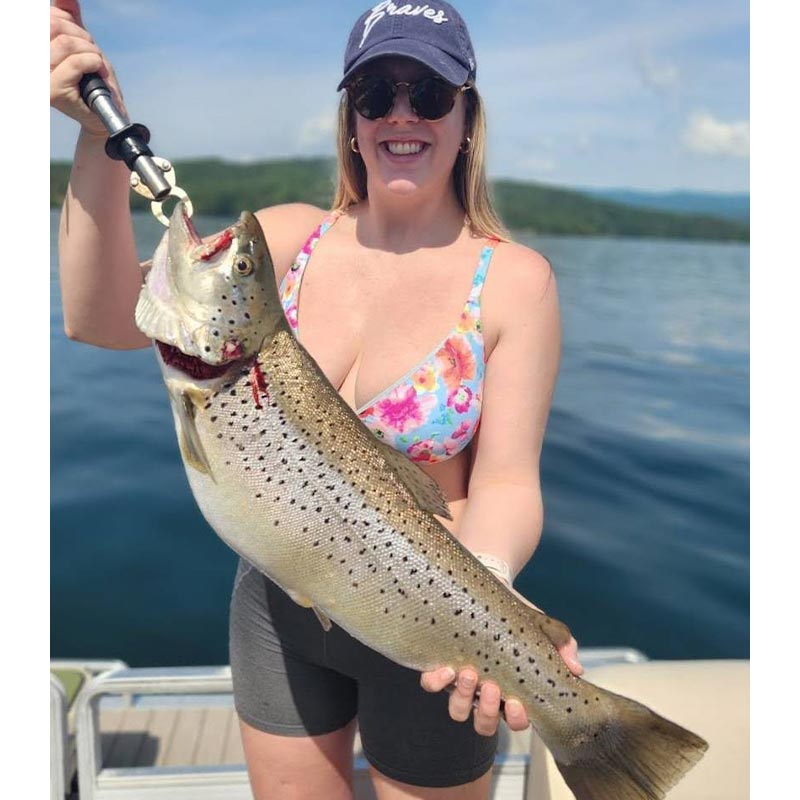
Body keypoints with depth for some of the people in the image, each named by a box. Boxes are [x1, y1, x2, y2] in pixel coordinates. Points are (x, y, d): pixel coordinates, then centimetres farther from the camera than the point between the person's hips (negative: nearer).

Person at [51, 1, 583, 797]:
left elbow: (507, 478, -17)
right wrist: (101, 136, -23)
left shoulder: (514, 279, -13)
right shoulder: (290, 237, -5)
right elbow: (103, 320, -13)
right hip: (278, 604, 4)